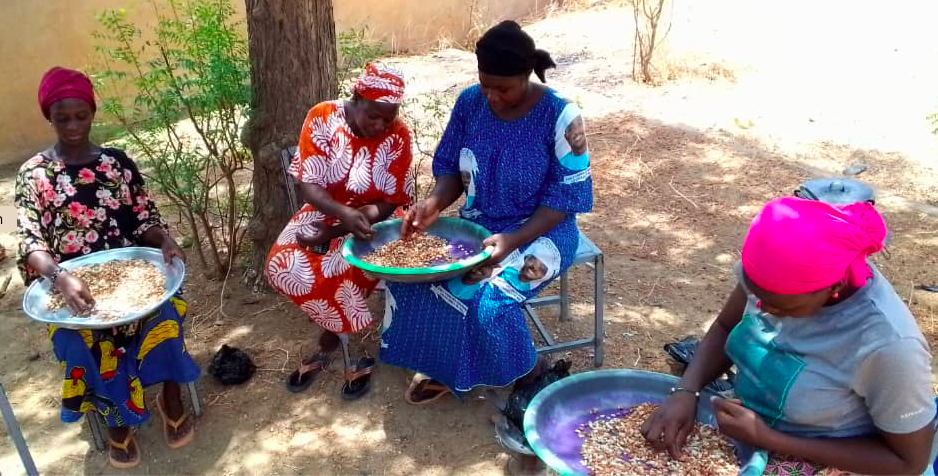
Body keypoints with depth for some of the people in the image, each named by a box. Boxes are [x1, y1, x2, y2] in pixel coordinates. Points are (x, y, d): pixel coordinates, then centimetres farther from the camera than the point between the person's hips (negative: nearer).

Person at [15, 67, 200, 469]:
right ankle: (117, 421, -6)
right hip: (71, 284, -1)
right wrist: (60, 278, -31)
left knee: (164, 315, -29)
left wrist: (165, 242, -18)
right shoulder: (34, 174, 1)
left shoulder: (118, 162, 7)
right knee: (81, 338, -31)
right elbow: (30, 242, -10)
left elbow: (146, 219, 7)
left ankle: (171, 400, -6)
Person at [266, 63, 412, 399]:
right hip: (324, 212, 3)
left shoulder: (397, 136, -16)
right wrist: (344, 214, -36)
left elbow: (390, 203, -14)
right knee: (283, 265, -20)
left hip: (373, 219, -2)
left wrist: (333, 233, -24)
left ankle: (330, 342, 3)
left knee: (338, 270, -28)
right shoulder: (322, 118, -14)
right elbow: (306, 186, -16)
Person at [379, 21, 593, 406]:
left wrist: (513, 240, -30)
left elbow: (564, 197, -17)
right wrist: (434, 203, -19)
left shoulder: (559, 115, -19)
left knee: (487, 297, -29)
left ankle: (528, 380, 2)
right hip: (479, 223, 5)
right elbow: (450, 167, 3)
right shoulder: (470, 103, -6)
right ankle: (443, 369, 7)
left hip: (541, 231, -5)